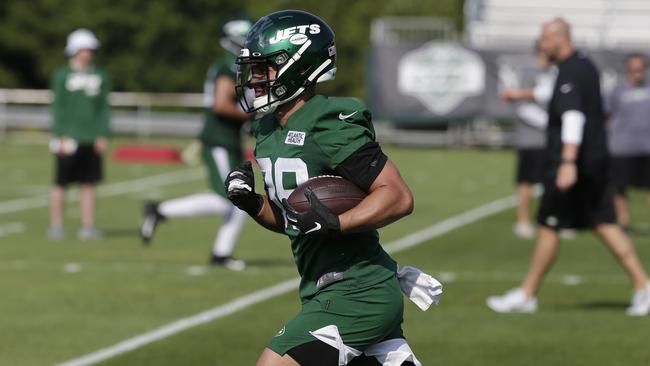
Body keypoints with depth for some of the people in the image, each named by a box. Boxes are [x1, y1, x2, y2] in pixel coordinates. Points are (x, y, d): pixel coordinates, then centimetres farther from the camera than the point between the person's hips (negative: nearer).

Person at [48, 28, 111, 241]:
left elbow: (104, 108, 12)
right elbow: (58, 108, -2)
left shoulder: (100, 76, 10)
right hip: (69, 138, -3)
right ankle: (56, 225, 8)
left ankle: (87, 226, 9)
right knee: (61, 183, 1)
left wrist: (103, 135, 5)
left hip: (92, 138, 3)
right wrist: (61, 136, -9)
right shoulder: (62, 76, -1)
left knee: (89, 184, 4)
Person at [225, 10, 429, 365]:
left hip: (354, 296, -9)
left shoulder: (329, 126, -17)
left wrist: (333, 224, -29)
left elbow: (399, 197, -19)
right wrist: (251, 203, 2)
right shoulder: (269, 129, 11)